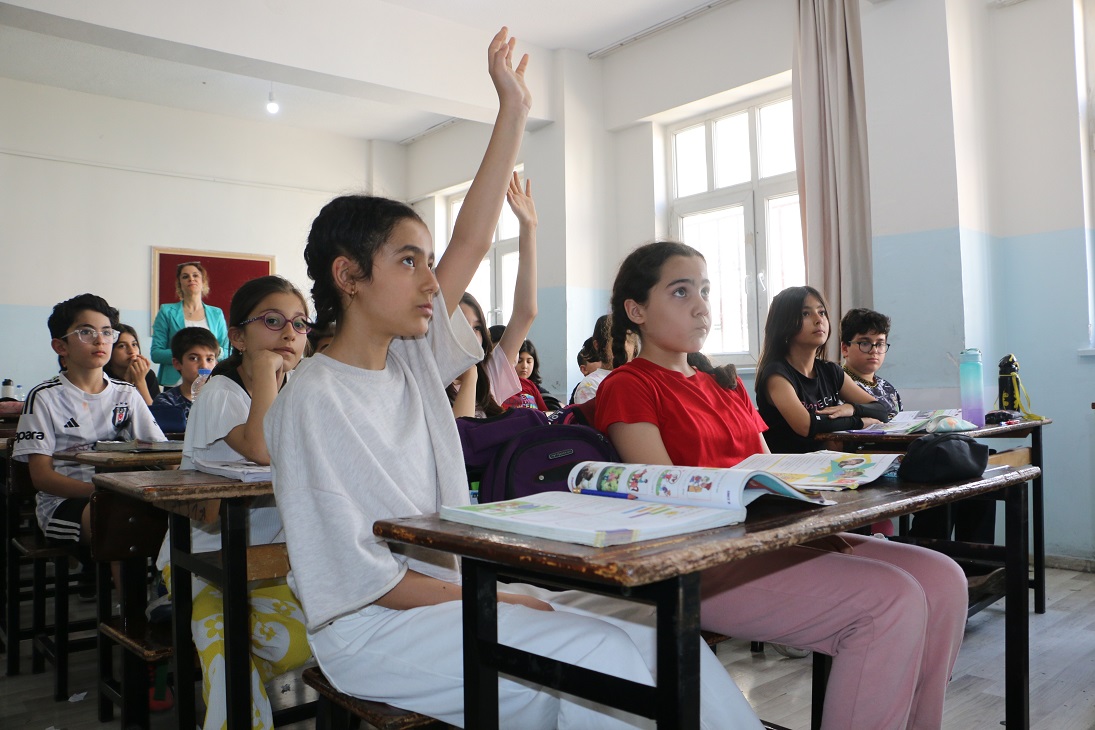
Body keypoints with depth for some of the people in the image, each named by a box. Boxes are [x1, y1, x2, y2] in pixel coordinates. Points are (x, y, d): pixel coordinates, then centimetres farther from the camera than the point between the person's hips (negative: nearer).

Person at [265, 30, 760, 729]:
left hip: (456, 585, 7)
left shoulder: (410, 358, 6)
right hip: (376, 625, -7)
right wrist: (494, 602, -17)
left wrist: (513, 110, 6)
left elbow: (472, 243, 4)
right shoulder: (314, 400, -15)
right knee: (612, 661, -23)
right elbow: (357, 577, -17)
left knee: (656, 630, -11)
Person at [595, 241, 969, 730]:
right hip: (702, 564, -8)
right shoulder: (627, 388, -3)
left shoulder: (727, 384, 23)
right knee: (892, 603, -21)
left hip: (764, 538, 8)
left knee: (941, 580, -6)